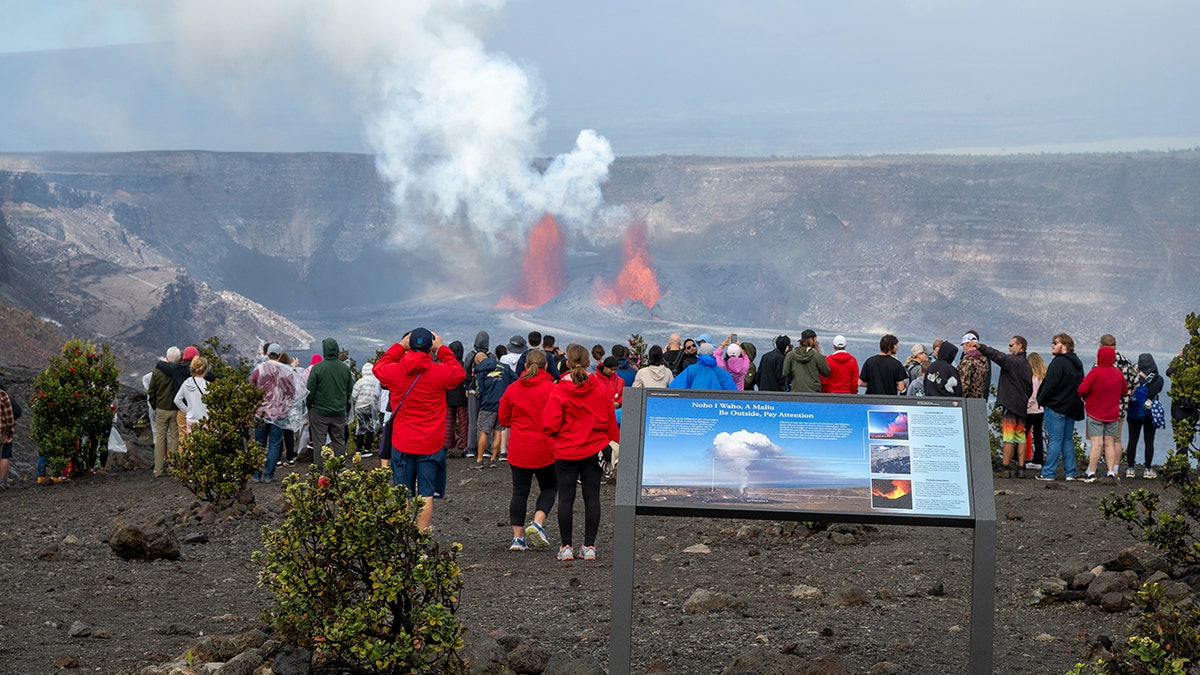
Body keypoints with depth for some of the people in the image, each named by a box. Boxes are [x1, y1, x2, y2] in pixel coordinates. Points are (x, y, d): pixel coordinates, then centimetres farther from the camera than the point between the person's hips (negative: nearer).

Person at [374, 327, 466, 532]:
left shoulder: (394, 371, -5)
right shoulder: (440, 372, -10)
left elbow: (378, 367, 18)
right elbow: (460, 372, 12)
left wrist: (400, 346, 19)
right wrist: (443, 349, 16)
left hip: (401, 444, 1)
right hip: (431, 444, -1)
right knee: (426, 494, 3)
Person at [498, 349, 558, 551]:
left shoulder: (512, 389, 2)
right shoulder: (550, 389, -10)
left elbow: (503, 418, 9)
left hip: (518, 449, 3)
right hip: (544, 449, -3)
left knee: (519, 491, 7)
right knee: (549, 487, 14)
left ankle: (518, 537, 4)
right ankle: (537, 523, -6)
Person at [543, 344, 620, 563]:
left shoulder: (560, 391, -11)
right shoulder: (601, 388, -2)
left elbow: (550, 425, -13)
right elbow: (611, 421, 4)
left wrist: (560, 435, 9)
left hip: (566, 452, -3)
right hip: (595, 451, 3)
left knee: (566, 498, 4)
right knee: (592, 497, 6)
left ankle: (566, 546, 6)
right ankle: (589, 546, 7)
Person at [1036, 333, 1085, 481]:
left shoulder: (1059, 362, -16)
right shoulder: (1077, 363, 13)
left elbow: (1050, 385, -19)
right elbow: (1081, 386, 18)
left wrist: (1041, 400, -5)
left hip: (1055, 407, -8)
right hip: (1072, 407, 8)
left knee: (1055, 440, -6)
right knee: (1068, 439, 13)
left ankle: (1048, 473, -4)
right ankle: (1070, 473, 13)